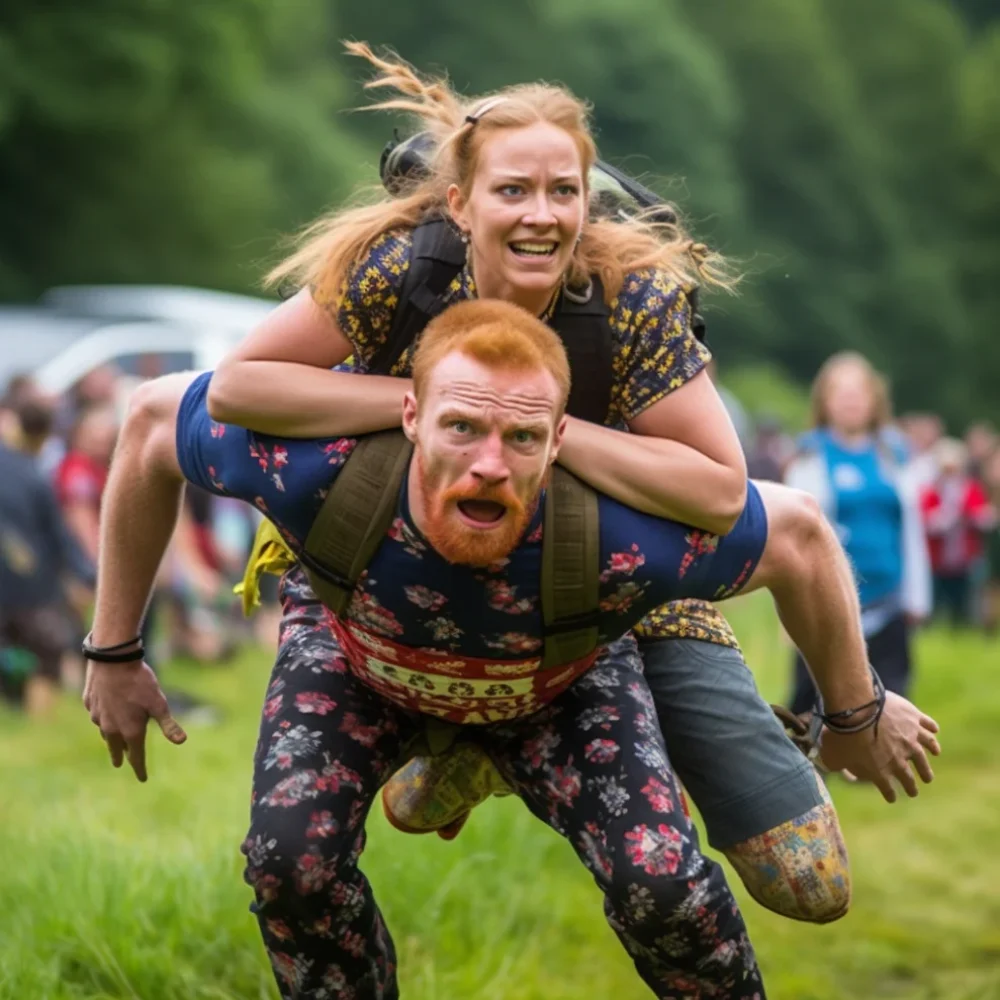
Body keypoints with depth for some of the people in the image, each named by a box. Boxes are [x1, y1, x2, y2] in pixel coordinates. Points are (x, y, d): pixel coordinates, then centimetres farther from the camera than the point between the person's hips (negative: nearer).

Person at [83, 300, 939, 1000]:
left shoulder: (622, 541, -45)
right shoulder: (318, 469, -44)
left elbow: (800, 537, -26)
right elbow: (152, 421, -24)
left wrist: (857, 719, -9)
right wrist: (115, 654, -16)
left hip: (561, 682, -1)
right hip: (361, 654, 1)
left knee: (658, 879, -20)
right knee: (290, 856, -21)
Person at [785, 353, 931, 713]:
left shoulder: (891, 455, 9)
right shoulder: (810, 456, -3)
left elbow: (910, 528, 12)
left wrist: (916, 596, 10)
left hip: (888, 607, 3)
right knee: (812, 700, 4)